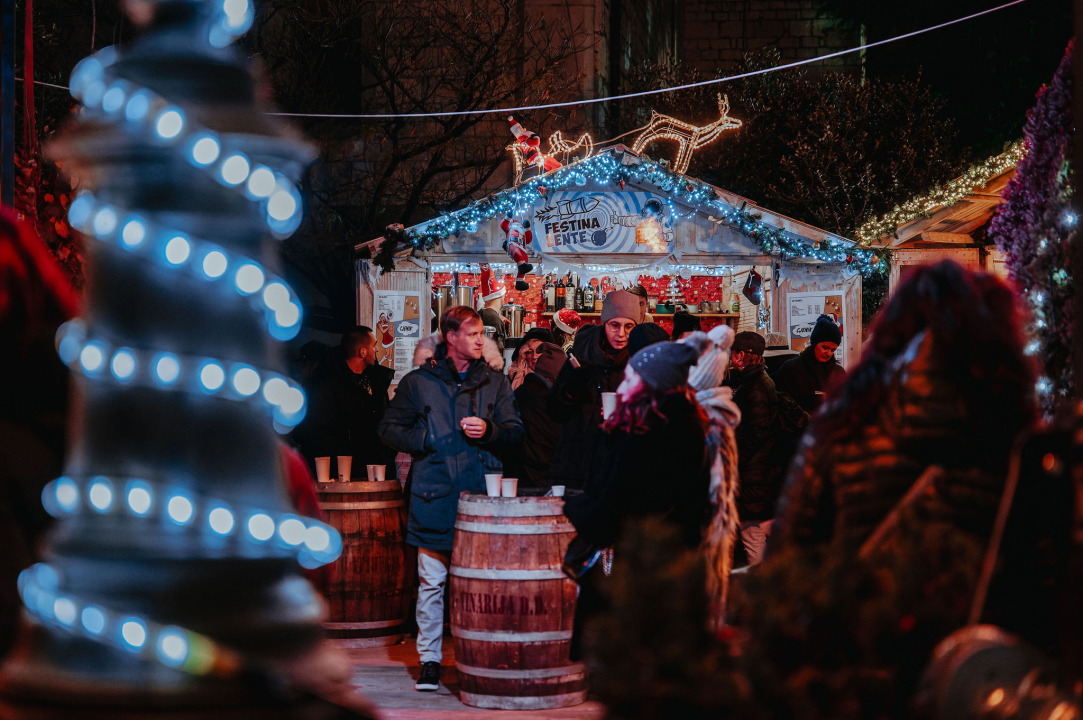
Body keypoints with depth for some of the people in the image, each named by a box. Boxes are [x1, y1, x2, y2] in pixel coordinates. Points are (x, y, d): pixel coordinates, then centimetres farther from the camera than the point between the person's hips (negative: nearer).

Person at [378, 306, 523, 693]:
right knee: (432, 581, 1)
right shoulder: (418, 382, 6)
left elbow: (515, 432, 12)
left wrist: (488, 430, -8)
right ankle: (429, 659, 10)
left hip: (482, 494, 1)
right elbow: (389, 428, 11)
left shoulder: (495, 382, 12)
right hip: (434, 494, -1)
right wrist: (425, 440, -3)